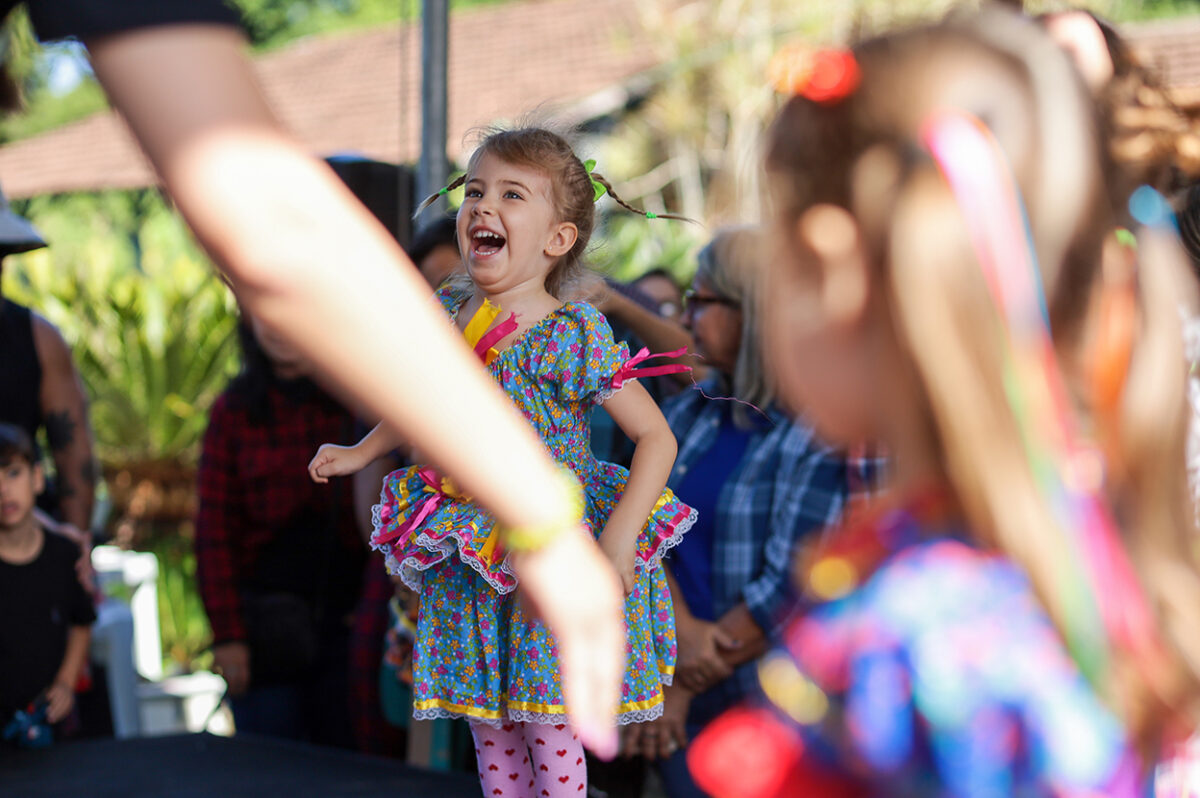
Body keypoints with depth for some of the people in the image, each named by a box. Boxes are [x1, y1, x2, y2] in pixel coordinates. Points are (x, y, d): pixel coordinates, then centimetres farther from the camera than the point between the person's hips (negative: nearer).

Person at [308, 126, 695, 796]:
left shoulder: (572, 335, -18)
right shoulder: (444, 313, 0)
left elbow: (657, 438, -17)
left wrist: (618, 541, -26)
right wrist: (361, 452, 24)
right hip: (469, 558, 6)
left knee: (549, 730, 0)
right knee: (489, 730, 14)